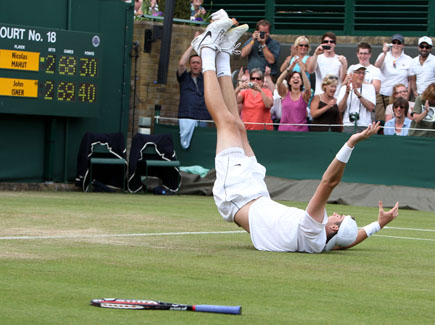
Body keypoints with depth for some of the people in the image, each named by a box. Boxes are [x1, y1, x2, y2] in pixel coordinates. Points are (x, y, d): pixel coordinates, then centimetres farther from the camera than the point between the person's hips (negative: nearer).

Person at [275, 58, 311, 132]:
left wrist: (303, 71, -28)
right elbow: (278, 83, -12)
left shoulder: (304, 95, 3)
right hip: (284, 129, 1)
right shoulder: (285, 93, 6)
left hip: (301, 129, -1)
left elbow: (308, 88, -19)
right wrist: (290, 68, -22)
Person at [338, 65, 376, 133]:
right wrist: (347, 92, -14)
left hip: (365, 127, 0)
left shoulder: (370, 87, 8)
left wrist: (358, 94, -13)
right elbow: (341, 109, -2)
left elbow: (371, 108, -6)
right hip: (348, 126, 0)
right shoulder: (344, 88, 9)